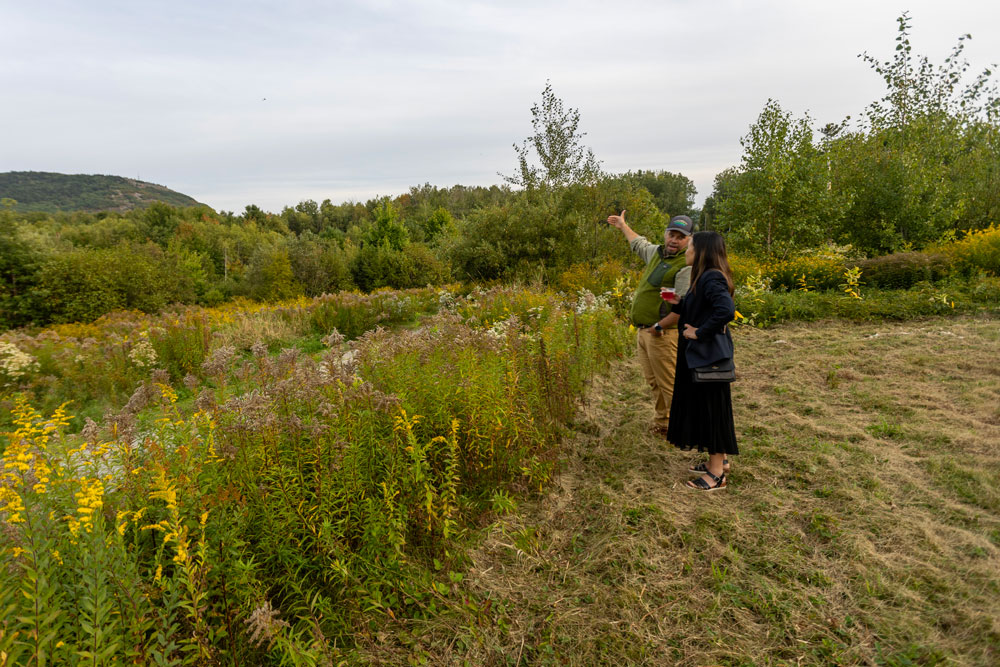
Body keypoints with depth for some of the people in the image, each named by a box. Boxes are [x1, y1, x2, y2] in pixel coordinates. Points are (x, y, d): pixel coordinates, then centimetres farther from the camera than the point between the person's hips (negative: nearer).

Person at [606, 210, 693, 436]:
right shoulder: (657, 253, 14)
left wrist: (659, 327, -19)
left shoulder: (686, 266, -14)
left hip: (662, 334, -9)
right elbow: (639, 244, 38)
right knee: (654, 382, 18)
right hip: (643, 331, 9)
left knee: (669, 385, -6)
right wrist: (623, 226, 50)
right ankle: (662, 423, 31)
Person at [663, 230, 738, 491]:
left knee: (711, 408, 0)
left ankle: (717, 474, 13)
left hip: (708, 357, -10)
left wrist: (700, 333, -25)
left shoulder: (711, 278, -19)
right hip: (698, 355, 10)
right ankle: (719, 461, 32)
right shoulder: (704, 277, 12)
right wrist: (678, 303, 6)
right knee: (702, 407, 18)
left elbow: (726, 311, -34)